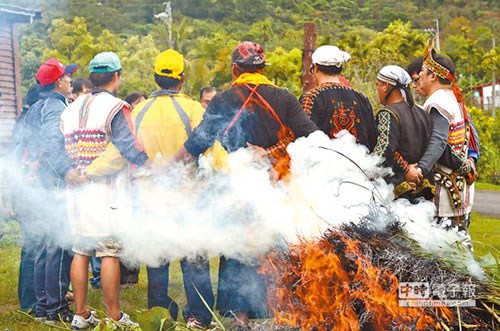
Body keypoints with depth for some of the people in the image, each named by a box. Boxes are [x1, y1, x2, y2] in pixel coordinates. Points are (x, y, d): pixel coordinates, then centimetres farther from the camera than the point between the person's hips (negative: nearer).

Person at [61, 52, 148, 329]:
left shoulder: (71, 109, 13)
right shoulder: (115, 108, -9)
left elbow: (60, 152, 12)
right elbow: (129, 147, -21)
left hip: (78, 192, 7)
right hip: (108, 192, -7)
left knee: (81, 251, 11)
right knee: (110, 253, -3)